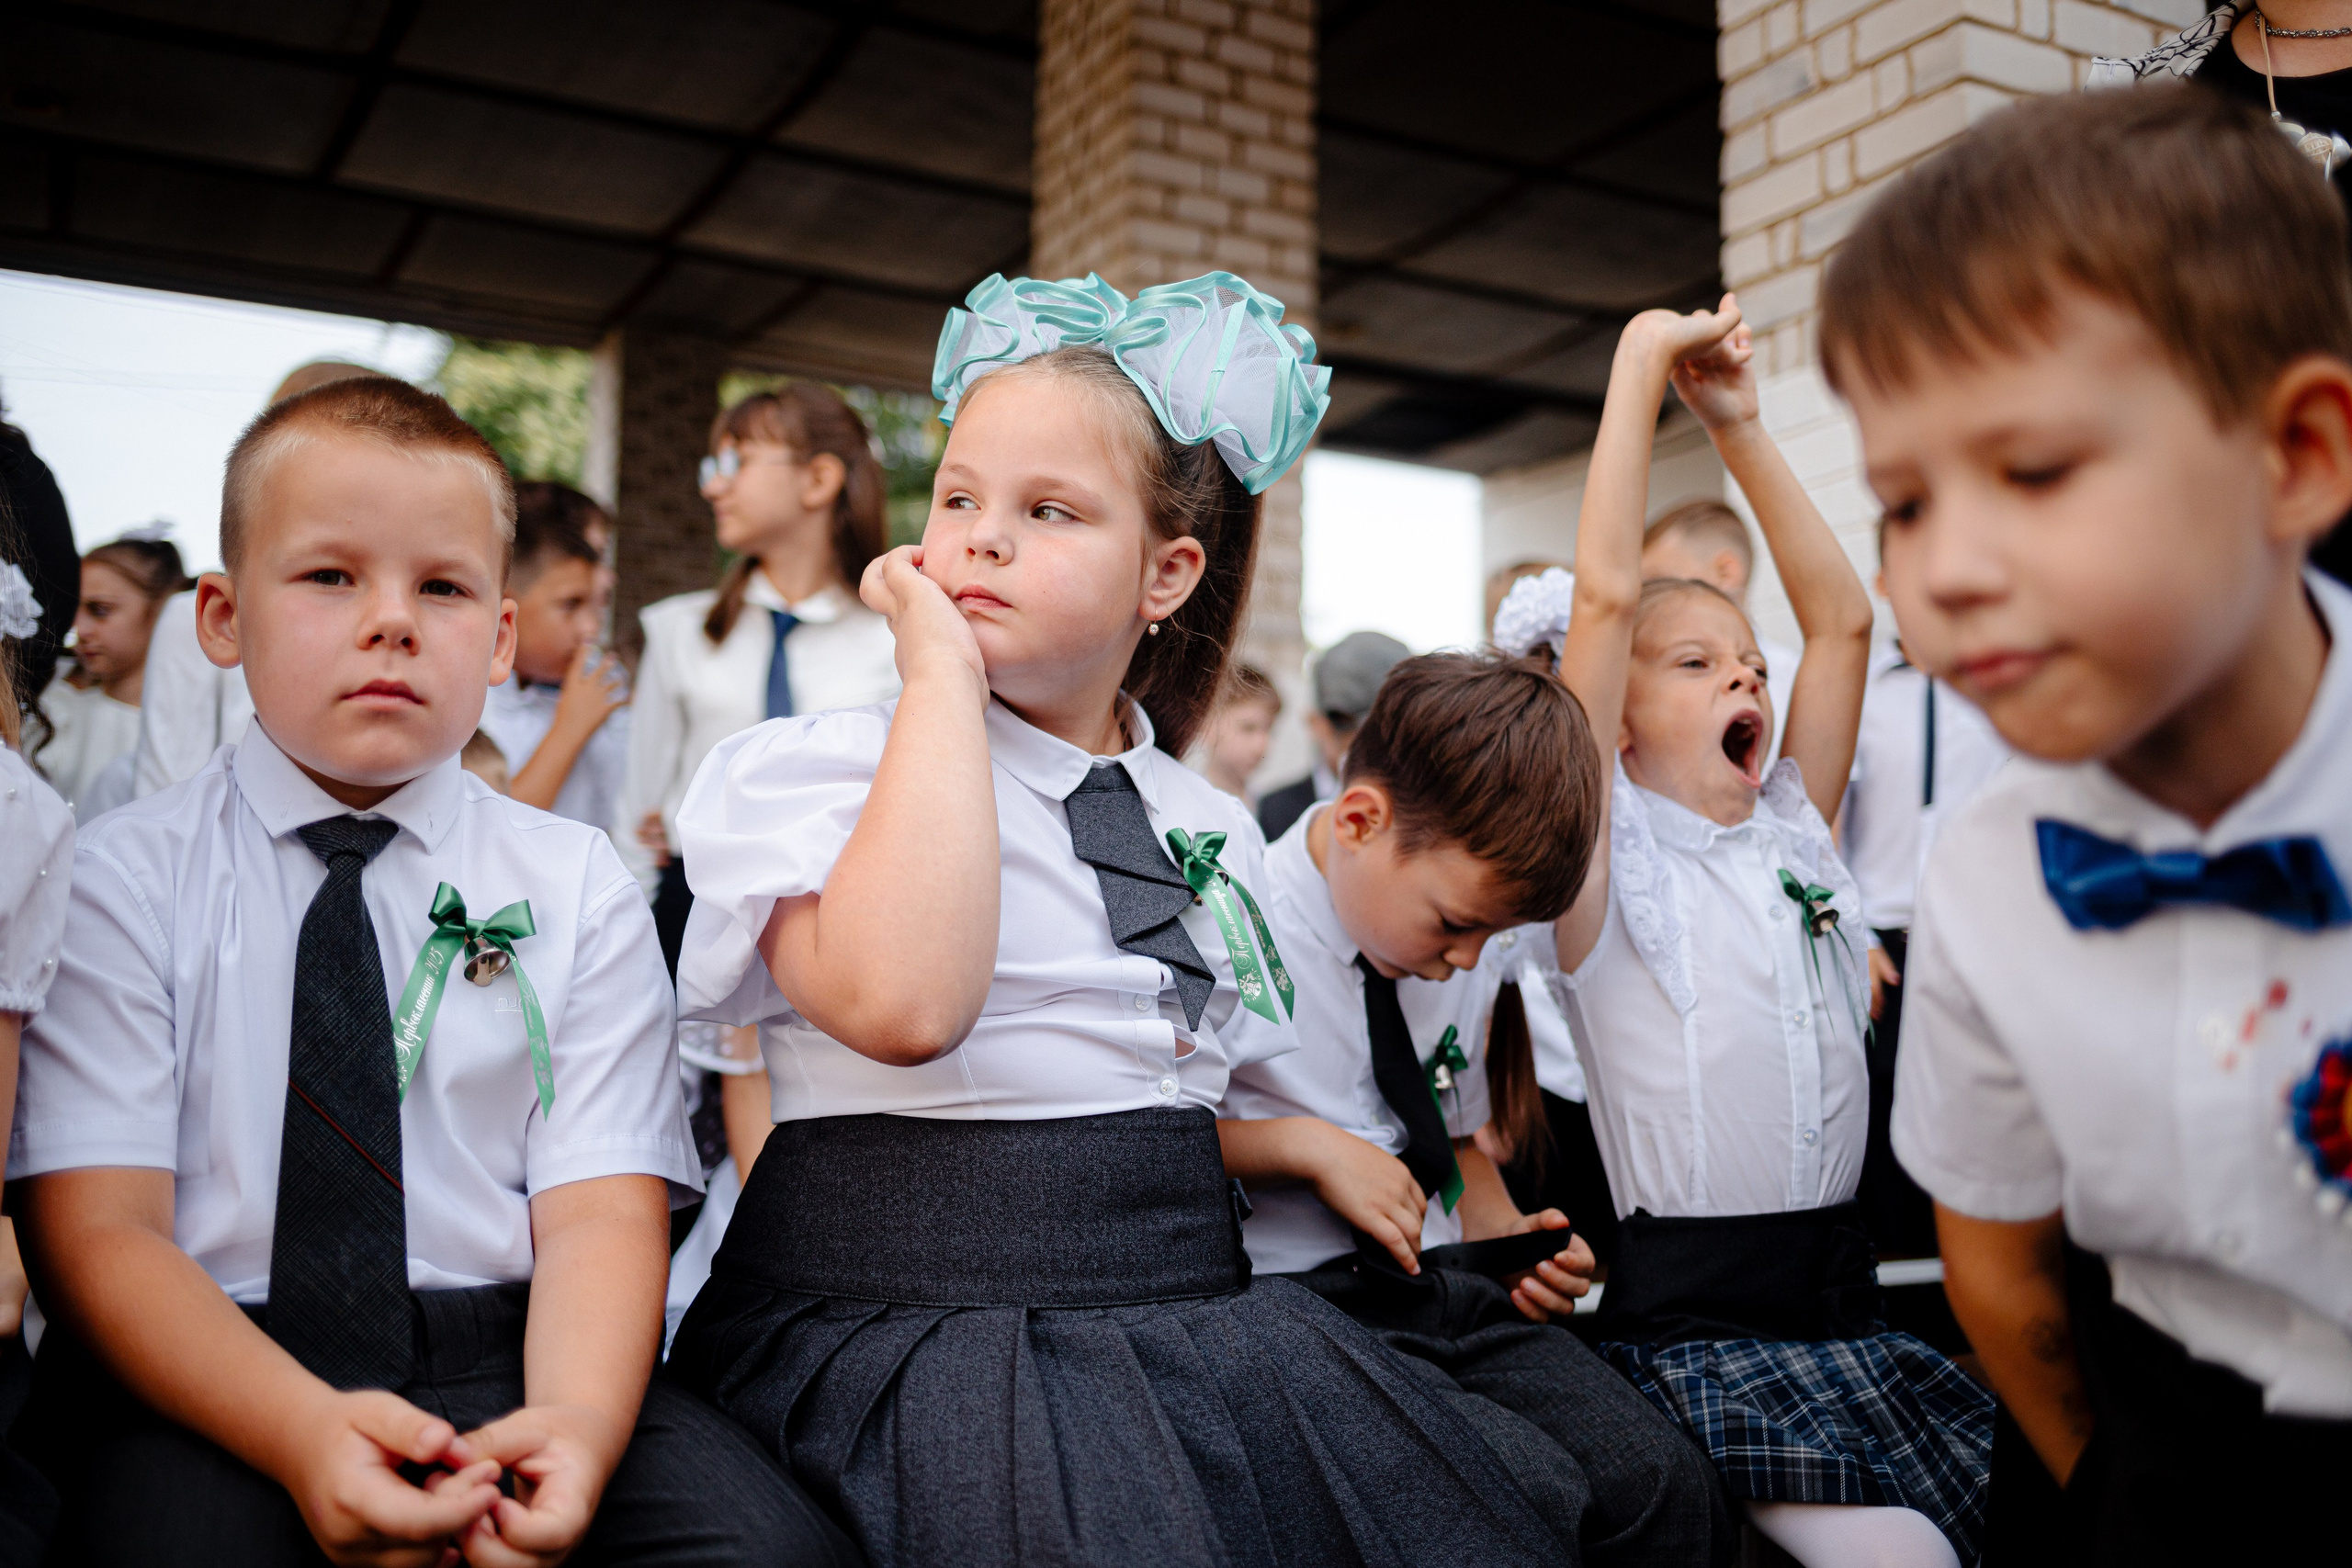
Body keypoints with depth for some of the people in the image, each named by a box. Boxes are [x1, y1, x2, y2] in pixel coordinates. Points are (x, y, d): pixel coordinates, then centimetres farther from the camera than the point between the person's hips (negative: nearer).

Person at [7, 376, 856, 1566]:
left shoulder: (575, 887, 7)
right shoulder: (118, 880, 3)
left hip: (504, 1356, 2)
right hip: (203, 1380, -2)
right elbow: (97, 1232, -7)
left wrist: (576, 1422, -25)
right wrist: (304, 1432, -25)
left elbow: (601, 1213, -3)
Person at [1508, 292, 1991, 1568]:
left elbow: (1843, 617, 10)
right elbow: (1604, 597, -15)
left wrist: (1739, 427, 7)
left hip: (1845, 1302, 6)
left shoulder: (1791, 835, 12)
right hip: (1696, 1321, -6)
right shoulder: (1604, 859, -4)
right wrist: (1640, 363, -10)